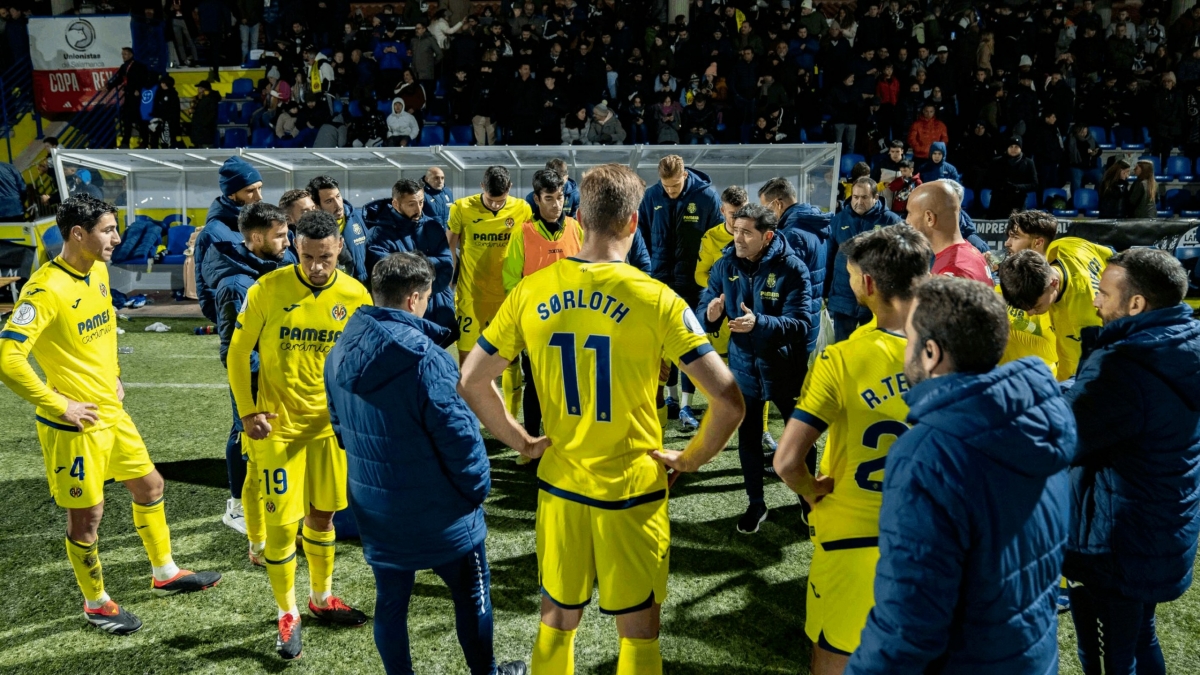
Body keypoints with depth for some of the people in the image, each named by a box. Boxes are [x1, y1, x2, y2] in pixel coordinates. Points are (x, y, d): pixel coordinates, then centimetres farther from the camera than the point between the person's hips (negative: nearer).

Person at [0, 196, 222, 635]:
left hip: (113, 413, 9)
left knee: (150, 485, 18)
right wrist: (58, 405, -21)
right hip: (76, 425, -8)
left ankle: (165, 573, 37)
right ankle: (96, 603, 26)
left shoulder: (99, 272, 4)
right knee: (86, 515, 6)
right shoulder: (45, 289, -23)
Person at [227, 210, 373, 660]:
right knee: (283, 522, -1)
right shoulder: (268, 289, -12)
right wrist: (248, 411, -8)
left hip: (330, 422, 3)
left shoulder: (355, 296, -6)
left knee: (322, 515, 15)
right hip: (279, 424, -2)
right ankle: (287, 615, 19)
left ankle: (321, 598, 36)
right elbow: (238, 352, -2)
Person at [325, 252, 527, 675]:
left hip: (374, 508, 6)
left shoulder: (340, 353, -1)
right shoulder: (424, 357, -26)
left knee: (390, 601, 17)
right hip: (438, 511, -6)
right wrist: (479, 488, -7)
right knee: (472, 594, 16)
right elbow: (459, 435, -23)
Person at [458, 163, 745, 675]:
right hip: (632, 491, -3)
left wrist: (522, 442, 8)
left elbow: (469, 383, 0)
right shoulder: (657, 300, -16)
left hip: (559, 484, 3)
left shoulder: (530, 292, -6)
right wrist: (691, 458, -5)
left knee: (556, 618, 22)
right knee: (639, 631, 15)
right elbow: (728, 400, -20)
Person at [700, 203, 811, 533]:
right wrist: (710, 315, -30)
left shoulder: (792, 268, -19)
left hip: (785, 367, -3)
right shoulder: (725, 265, -7)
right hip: (744, 365, 3)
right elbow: (704, 310, -6)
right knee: (748, 437, 14)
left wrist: (759, 323, -41)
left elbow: (799, 323, -25)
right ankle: (756, 504, 33)